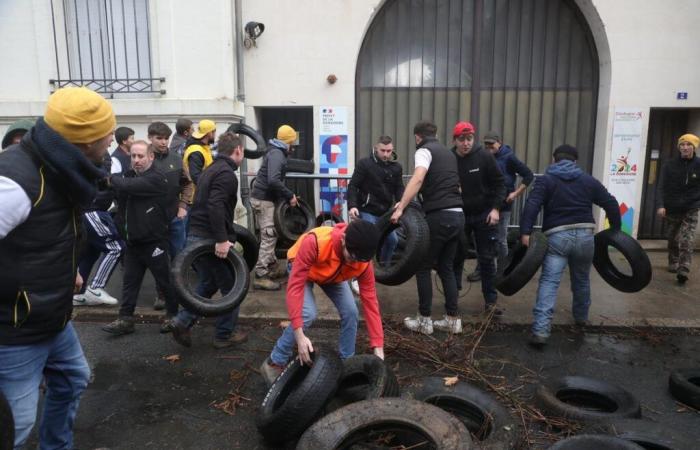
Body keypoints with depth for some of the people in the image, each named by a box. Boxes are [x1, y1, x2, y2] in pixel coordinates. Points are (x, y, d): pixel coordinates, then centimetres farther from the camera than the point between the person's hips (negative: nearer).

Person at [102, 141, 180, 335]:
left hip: (154, 242, -7)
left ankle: (175, 315, 19)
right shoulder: (130, 175, 12)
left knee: (165, 281, 5)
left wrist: (111, 179, -9)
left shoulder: (156, 178, -15)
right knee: (129, 282, 9)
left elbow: (128, 186, -28)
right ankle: (125, 319, 17)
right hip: (133, 241, 7)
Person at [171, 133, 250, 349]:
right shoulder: (227, 173, -14)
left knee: (208, 283, 23)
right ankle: (225, 335, 16)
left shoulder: (210, 170, 16)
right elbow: (215, 206, -27)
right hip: (211, 239, -9)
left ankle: (183, 321, 13)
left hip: (195, 236, 9)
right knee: (231, 287, 7)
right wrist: (222, 240, -28)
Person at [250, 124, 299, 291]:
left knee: (271, 235, 18)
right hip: (264, 199, -10)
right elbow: (273, 180, -31)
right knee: (268, 237, -9)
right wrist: (290, 195, -23)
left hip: (264, 197, 10)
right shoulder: (277, 154, -18)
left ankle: (272, 267, 29)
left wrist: (287, 195, 15)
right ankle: (261, 277, -8)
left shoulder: (276, 152, 15)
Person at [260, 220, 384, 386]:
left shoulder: (363, 261, -31)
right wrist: (299, 335, -46)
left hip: (333, 276, 4)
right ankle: (274, 362, -6)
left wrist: (378, 348, -29)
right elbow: (295, 286, -42)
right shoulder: (314, 242, -45)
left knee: (350, 312, -13)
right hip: (302, 269, -3)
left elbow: (370, 301, -26)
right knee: (308, 314, -25)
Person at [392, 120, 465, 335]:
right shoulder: (448, 153, 23)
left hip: (439, 216, -7)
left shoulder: (424, 150, -2)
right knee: (446, 268, 15)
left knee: (423, 268, 4)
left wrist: (401, 207, -24)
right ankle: (453, 319, 18)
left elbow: (417, 179, -21)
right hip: (457, 215, 8)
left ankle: (424, 320, 10)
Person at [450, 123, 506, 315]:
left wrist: (495, 208, -13)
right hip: (459, 215, 1)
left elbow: (499, 183, -4)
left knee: (487, 259, 5)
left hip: (484, 215, -1)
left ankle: (490, 301, 16)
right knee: (456, 257, 10)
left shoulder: (484, 156, -11)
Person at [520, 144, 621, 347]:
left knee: (549, 282, -9)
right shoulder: (588, 180, 15)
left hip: (557, 236, -3)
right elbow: (611, 204, 12)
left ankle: (540, 330, -21)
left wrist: (525, 232, -18)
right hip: (585, 235, 3)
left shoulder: (545, 180, 4)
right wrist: (615, 229, 22)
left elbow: (532, 205, -12)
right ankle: (581, 317, 44)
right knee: (582, 280, 24)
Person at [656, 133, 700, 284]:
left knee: (687, 241, -13)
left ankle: (683, 271, -16)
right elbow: (661, 187, -10)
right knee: (672, 240, 16)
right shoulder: (670, 165, -4)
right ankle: (673, 263, 36)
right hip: (672, 209, 2)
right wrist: (660, 205, -22)